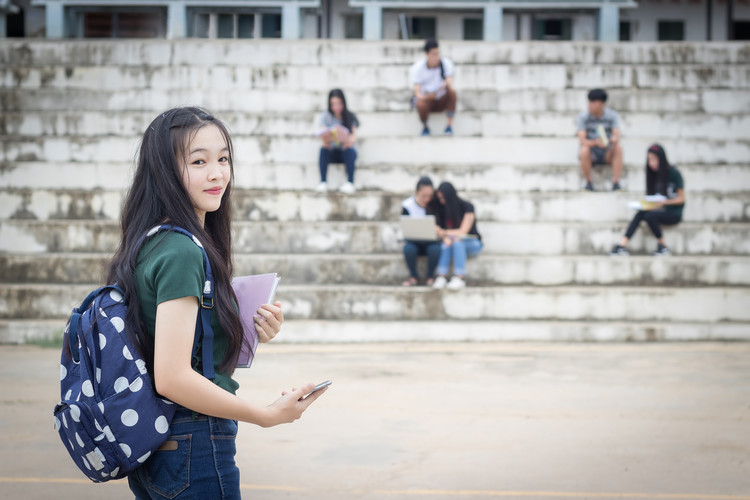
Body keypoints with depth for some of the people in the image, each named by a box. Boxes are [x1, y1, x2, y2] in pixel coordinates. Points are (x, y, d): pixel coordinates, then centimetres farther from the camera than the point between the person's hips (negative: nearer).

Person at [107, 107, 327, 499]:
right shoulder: (182, 253, -19)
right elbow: (172, 377, -25)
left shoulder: (153, 244, 9)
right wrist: (267, 415, -16)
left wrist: (252, 335, 2)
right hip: (195, 450, -9)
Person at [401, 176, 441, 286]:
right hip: (414, 241, 0)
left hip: (431, 241, 0)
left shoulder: (434, 204, -3)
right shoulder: (407, 206, -6)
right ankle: (414, 276, -9)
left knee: (435, 248, -36)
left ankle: (430, 276, -9)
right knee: (408, 248, -36)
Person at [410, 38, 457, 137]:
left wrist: (446, 85, -49)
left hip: (442, 101, 2)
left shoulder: (446, 63, -12)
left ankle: (450, 125, -23)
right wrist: (427, 96, -45)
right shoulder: (417, 68, -16)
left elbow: (450, 84, -24)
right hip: (426, 99, -2)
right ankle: (425, 127, -5)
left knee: (452, 92, -32)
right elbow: (417, 93, -22)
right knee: (421, 104, -37)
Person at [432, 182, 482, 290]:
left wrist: (443, 232, -25)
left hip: (472, 244, -3)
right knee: (446, 242, -32)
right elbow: (441, 231, -6)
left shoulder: (467, 207, -11)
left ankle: (459, 278, -45)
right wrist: (445, 237, -29)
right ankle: (441, 277, -44)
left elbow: (463, 231, -18)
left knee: (456, 240, -36)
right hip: (454, 245, 3)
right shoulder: (442, 209, 2)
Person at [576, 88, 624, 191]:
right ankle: (588, 182, -15)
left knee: (618, 148, -31)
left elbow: (617, 136, -19)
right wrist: (595, 142, -43)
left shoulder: (612, 115, -8)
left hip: (607, 153, 1)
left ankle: (616, 183, -31)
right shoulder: (583, 117, -12)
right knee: (584, 151, -35)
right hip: (591, 154, -1)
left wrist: (613, 140, -45)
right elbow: (582, 140, -22)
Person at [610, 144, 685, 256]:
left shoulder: (674, 173, -10)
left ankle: (663, 246, -18)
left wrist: (664, 202, -22)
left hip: (674, 214, -6)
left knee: (649, 215, -33)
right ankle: (622, 245, -36)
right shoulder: (654, 174, 10)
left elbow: (681, 199, -8)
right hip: (660, 210, 6)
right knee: (640, 213, -24)